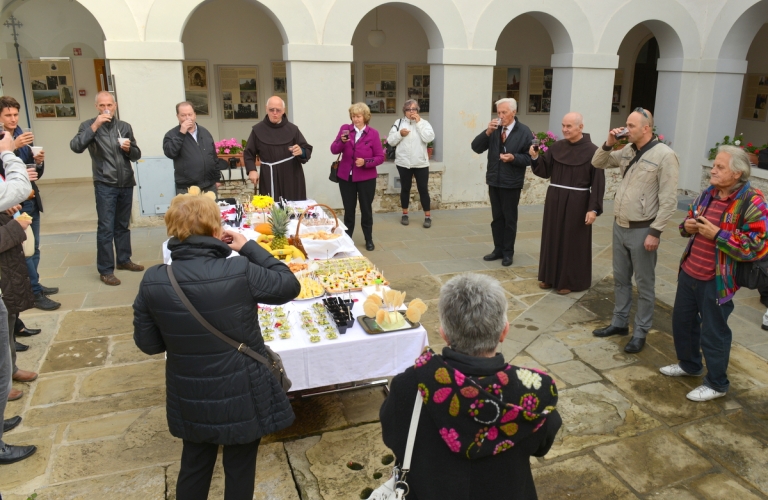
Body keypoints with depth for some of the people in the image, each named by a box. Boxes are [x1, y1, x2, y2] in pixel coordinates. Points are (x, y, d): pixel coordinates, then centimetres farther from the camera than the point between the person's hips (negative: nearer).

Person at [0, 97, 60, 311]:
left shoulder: (23, 138, 11)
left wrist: (39, 162, -6)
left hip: (31, 200, 7)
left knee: (34, 248, 14)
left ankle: (33, 286, 26)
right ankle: (35, 294, 0)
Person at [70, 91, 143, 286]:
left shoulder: (125, 126, 10)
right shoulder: (89, 126, 0)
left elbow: (136, 155, 11)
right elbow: (76, 147, -17)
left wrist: (129, 148, -11)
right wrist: (94, 126, -21)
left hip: (126, 183, 4)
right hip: (105, 185, -4)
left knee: (123, 225, 15)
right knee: (106, 228, -5)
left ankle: (124, 260, 28)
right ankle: (105, 270, 1)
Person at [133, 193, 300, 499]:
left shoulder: (152, 282, -14)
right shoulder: (240, 272, -24)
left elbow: (148, 343, -2)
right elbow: (290, 286, -7)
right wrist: (249, 248, -4)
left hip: (190, 398, 3)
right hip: (243, 395, -3)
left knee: (194, 465, 27)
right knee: (239, 470, 19)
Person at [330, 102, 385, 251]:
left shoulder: (373, 133, -5)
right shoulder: (345, 128, 0)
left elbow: (380, 157, -5)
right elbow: (334, 150, -7)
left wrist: (365, 162, -21)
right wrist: (342, 141, -26)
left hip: (366, 178, -1)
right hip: (346, 177, 1)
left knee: (366, 209, 10)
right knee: (348, 210, 10)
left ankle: (369, 240, 23)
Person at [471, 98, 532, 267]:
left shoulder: (524, 132, -8)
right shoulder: (494, 129, 4)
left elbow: (529, 157, -7)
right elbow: (476, 148, -4)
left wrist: (514, 157, -24)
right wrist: (487, 132, -17)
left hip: (511, 183, -4)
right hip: (494, 181, 4)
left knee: (510, 218, 6)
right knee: (496, 217, 13)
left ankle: (508, 252, 17)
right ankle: (498, 249, 24)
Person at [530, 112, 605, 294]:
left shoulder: (592, 151, -10)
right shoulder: (556, 147, 2)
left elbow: (598, 183, -11)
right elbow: (544, 172, 4)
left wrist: (593, 209, -16)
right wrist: (535, 158, -14)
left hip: (577, 203, -4)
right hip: (554, 200, 5)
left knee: (572, 242, 5)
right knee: (552, 238, 12)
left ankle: (568, 281, 18)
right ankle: (550, 276, 25)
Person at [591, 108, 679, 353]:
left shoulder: (664, 155, -14)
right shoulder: (627, 151, 7)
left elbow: (668, 200, -16)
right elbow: (598, 163, 18)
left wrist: (655, 232, -18)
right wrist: (608, 144, -1)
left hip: (642, 230, -7)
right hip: (620, 226, 7)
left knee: (644, 284, 5)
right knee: (620, 278, 17)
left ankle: (640, 332, 17)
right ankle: (619, 322, 31)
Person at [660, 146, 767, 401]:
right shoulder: (708, 194, 6)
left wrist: (717, 235, -24)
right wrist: (687, 226, -3)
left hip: (716, 281, -7)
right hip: (688, 273, 8)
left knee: (713, 332, 6)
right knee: (682, 321, 21)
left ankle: (717, 384, 26)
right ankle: (689, 365, 43)